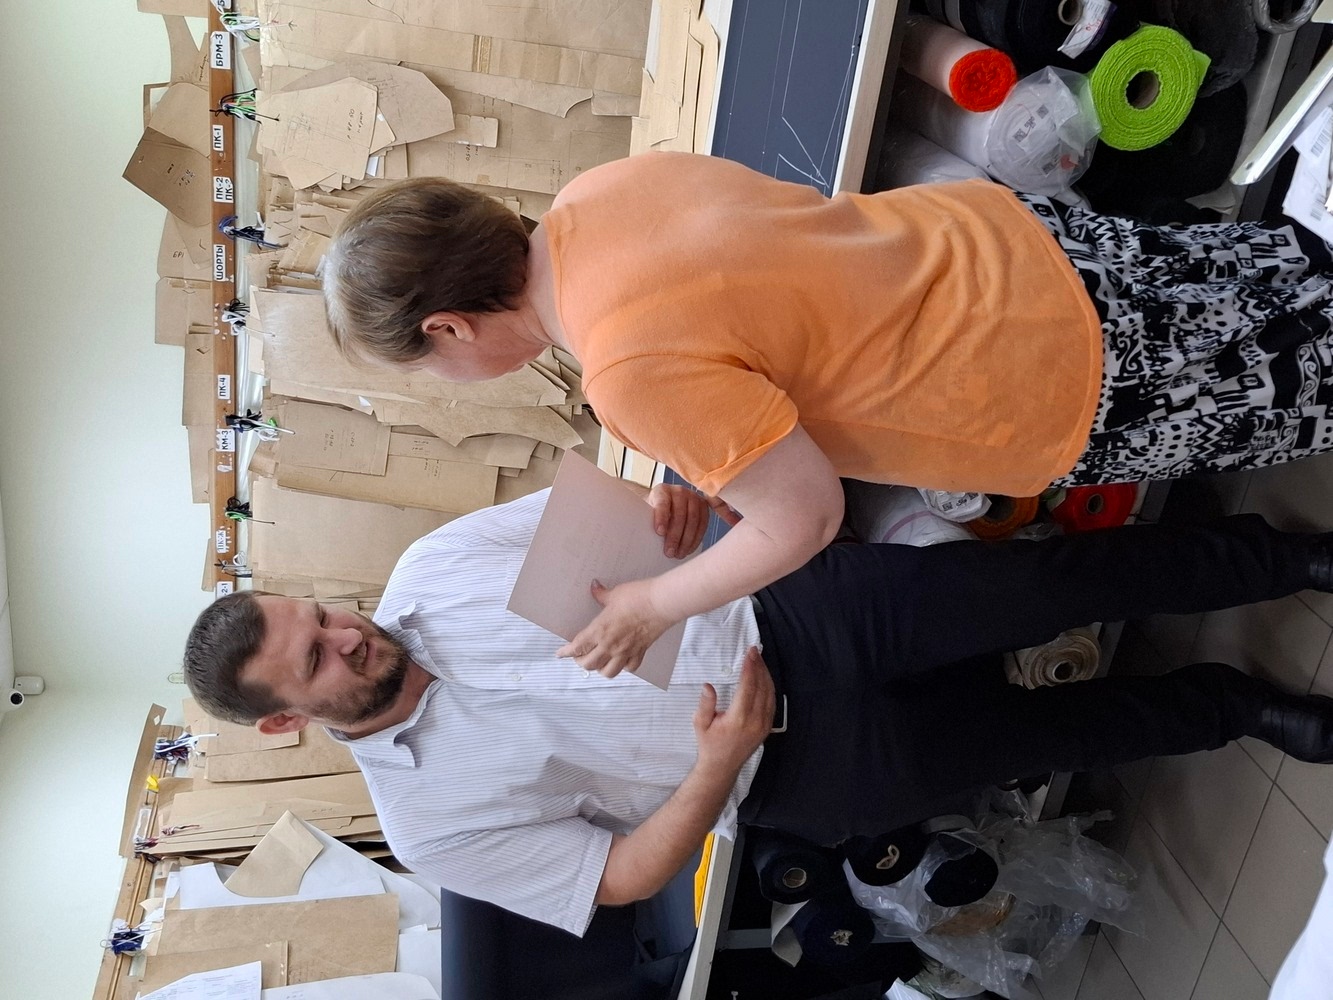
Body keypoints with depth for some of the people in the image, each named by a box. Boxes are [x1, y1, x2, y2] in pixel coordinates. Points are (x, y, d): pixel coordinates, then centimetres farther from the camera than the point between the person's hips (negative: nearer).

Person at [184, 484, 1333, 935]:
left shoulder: (430, 565, -2)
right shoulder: (430, 816, -8)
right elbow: (619, 878, -7)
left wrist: (674, 499, -20)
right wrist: (720, 759, -22)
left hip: (787, 611, 2)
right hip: (801, 769, -1)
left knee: (1044, 580, -13)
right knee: (1042, 734, -2)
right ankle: (1234, 706, 26)